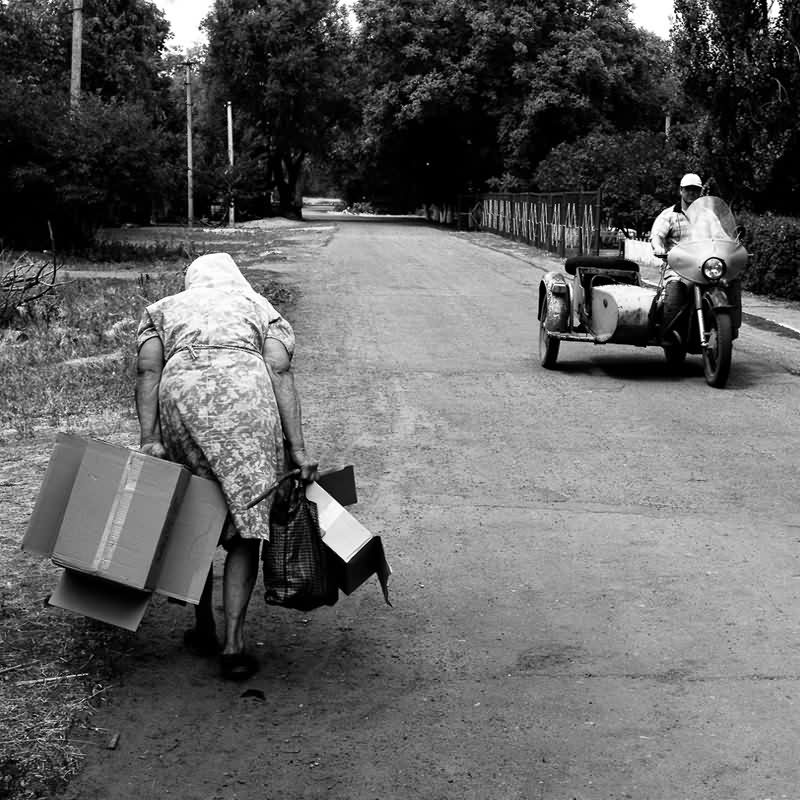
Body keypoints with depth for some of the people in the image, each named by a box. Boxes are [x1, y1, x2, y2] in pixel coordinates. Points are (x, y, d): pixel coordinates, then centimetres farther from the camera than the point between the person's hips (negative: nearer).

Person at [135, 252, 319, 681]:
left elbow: (148, 368, 10)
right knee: (245, 524, 4)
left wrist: (148, 440, 1)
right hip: (246, 396, -1)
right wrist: (297, 449, 1)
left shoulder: (164, 308, 30)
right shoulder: (262, 308, 28)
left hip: (180, 393, 1)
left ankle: (204, 628, 26)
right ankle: (233, 642, -3)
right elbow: (280, 372, 9)